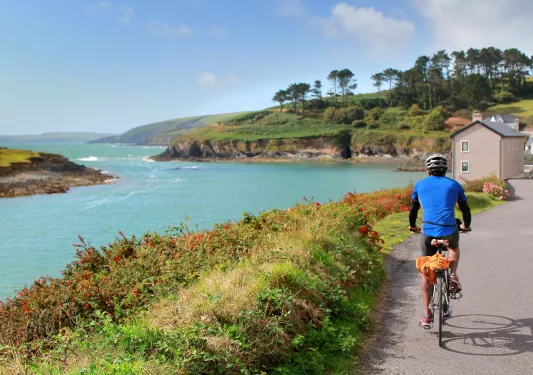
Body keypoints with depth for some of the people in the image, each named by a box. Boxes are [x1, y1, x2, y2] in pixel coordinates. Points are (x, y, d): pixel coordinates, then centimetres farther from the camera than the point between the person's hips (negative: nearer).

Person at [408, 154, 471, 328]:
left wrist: (412, 226, 41)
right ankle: (453, 276, 13)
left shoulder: (420, 184, 15)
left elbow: (413, 208, 24)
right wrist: (466, 225, 42)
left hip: (428, 232, 0)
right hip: (449, 231, 0)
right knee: (454, 246, 37)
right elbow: (465, 208, 23)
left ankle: (427, 315, 13)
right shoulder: (454, 185, 14)